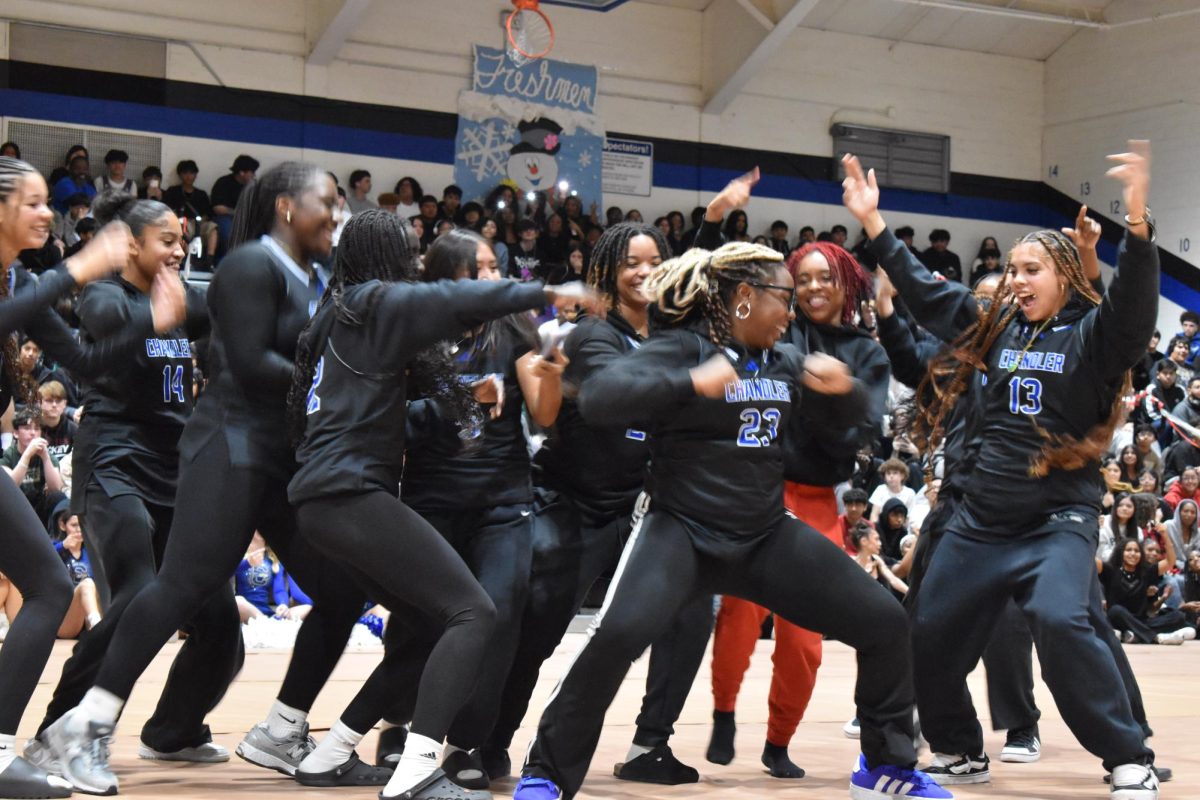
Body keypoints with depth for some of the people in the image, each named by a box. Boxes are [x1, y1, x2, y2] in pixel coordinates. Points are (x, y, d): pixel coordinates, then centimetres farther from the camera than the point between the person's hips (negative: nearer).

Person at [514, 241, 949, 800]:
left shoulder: (781, 360, 10)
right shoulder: (683, 347, -10)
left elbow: (847, 415, 18)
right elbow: (597, 399, -23)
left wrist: (842, 386, -6)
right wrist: (692, 383, -35)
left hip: (767, 537, 6)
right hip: (681, 531, -6)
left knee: (884, 623, 0)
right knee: (619, 633, -31)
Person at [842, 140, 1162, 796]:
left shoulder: (1091, 334, -6)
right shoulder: (996, 329, 8)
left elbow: (1136, 301, -25)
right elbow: (925, 290, 14)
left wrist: (1136, 221, -41)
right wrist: (873, 223, 9)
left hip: (1057, 518, -6)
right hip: (980, 518, 6)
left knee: (1060, 622, -29)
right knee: (931, 635, 9)